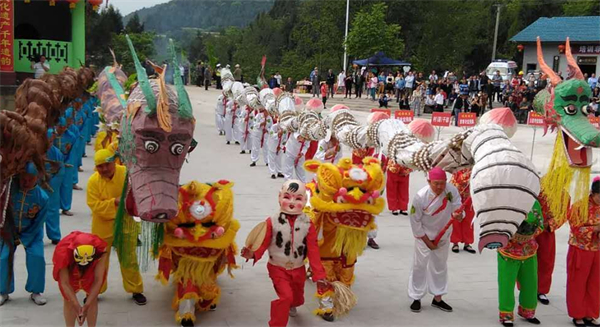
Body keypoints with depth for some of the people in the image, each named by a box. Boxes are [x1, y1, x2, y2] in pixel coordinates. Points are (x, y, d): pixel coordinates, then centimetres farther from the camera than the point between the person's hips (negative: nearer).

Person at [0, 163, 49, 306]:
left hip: (32, 231, -1)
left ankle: (35, 292, 7)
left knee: (37, 257, -12)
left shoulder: (42, 197, -24)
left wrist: (23, 240, -14)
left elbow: (37, 224, -15)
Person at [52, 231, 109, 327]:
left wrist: (87, 305, -39)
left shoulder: (100, 250, -40)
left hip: (91, 270, 1)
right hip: (69, 269, 0)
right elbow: (65, 283, -33)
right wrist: (77, 305, -38)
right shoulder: (64, 252, -42)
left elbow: (98, 280, -34)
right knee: (68, 299, -8)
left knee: (93, 299, -5)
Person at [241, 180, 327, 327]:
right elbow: (263, 243, -16)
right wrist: (253, 254, -37)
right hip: (278, 268, -3)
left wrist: (318, 274, -12)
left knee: (297, 296, 24)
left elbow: (313, 251, -10)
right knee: (286, 296, -16)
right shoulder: (272, 222, -17)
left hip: (298, 269, 3)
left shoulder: (307, 224, -12)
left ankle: (291, 306, 61)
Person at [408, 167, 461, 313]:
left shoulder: (451, 190, -21)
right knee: (420, 265, 1)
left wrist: (458, 215, -41)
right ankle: (416, 298, 19)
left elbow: (457, 207, -15)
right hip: (424, 235, -4)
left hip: (443, 235, 4)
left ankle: (437, 298, 32)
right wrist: (427, 241, -12)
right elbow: (415, 221, -17)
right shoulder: (421, 197, -27)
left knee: (440, 266, 16)